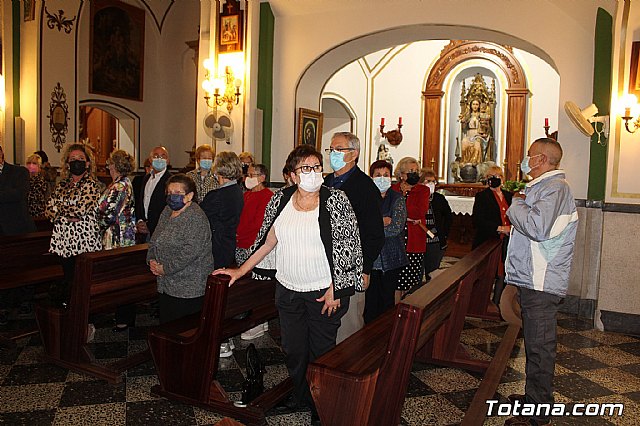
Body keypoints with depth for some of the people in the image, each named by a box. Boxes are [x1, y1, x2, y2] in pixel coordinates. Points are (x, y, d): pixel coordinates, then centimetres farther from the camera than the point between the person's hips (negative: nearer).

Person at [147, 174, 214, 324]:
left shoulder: (196, 217, -17)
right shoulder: (167, 211, 10)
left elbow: (190, 252, -24)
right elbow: (154, 240, 17)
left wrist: (165, 268, -17)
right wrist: (152, 260, -1)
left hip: (189, 288, -8)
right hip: (166, 284, 8)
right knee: (166, 324, 16)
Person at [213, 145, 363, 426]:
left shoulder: (336, 200, -9)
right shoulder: (280, 200, 2)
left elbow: (347, 247, -9)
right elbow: (268, 241, 10)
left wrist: (335, 289, -12)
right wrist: (240, 271, 9)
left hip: (324, 293, -4)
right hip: (288, 290, 4)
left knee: (321, 350, 9)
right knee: (292, 349, 17)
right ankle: (300, 396, 40)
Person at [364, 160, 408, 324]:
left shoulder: (397, 199, 0)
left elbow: (396, 228, -13)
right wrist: (381, 222, -14)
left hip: (391, 257, -1)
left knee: (387, 299, 5)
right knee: (371, 300, 2)